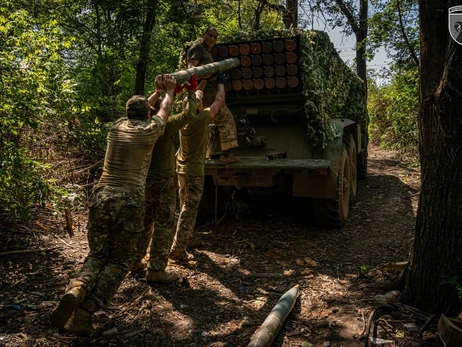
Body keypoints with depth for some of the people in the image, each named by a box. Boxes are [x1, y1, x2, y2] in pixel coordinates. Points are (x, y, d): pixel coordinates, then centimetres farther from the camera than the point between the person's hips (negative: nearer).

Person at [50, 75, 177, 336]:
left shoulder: (117, 126, 16)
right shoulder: (149, 129, 5)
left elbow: (138, 109, 37)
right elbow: (164, 111, 27)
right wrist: (170, 89, 45)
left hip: (102, 197, 4)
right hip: (130, 201, -4)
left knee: (98, 254, 16)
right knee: (120, 261, 7)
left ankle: (77, 289, -13)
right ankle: (87, 309, -12)